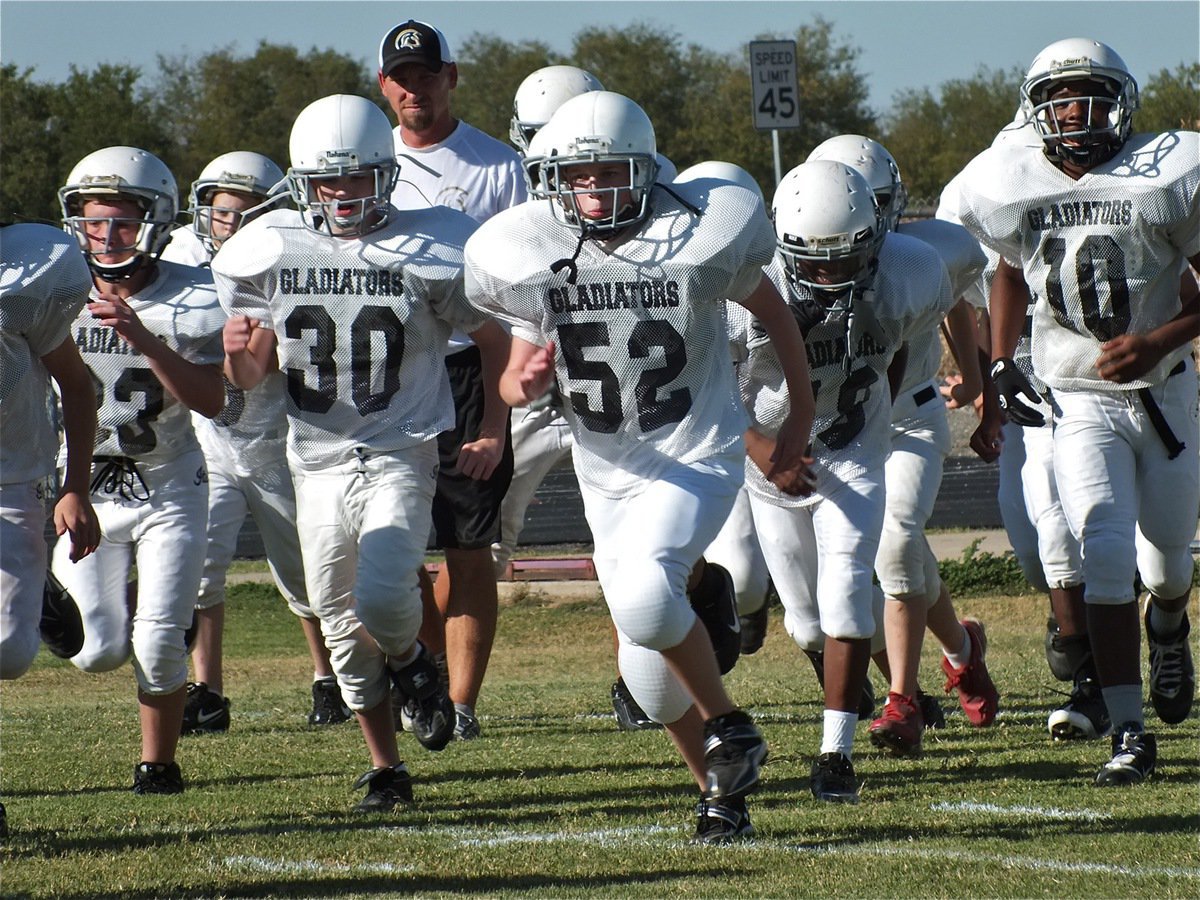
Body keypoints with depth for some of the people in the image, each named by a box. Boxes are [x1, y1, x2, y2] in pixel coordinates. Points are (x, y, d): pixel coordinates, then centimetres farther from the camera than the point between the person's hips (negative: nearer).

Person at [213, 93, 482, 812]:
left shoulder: (428, 252, -7)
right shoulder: (269, 253, 1)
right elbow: (250, 375, 7)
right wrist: (240, 352, -15)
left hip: (402, 455, -3)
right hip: (318, 462, 3)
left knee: (382, 598, -23)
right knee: (344, 629, 6)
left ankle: (411, 660, 12)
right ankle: (386, 769, 21)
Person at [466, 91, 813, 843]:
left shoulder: (700, 238, -16)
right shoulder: (530, 256, -8)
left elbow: (774, 313, 3)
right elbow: (516, 382, 1)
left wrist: (803, 414, 11)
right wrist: (525, 380, -24)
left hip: (696, 457, -4)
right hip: (607, 471, 5)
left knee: (643, 598, -30)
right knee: (650, 675, 8)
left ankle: (730, 727, -6)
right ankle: (721, 785, 30)